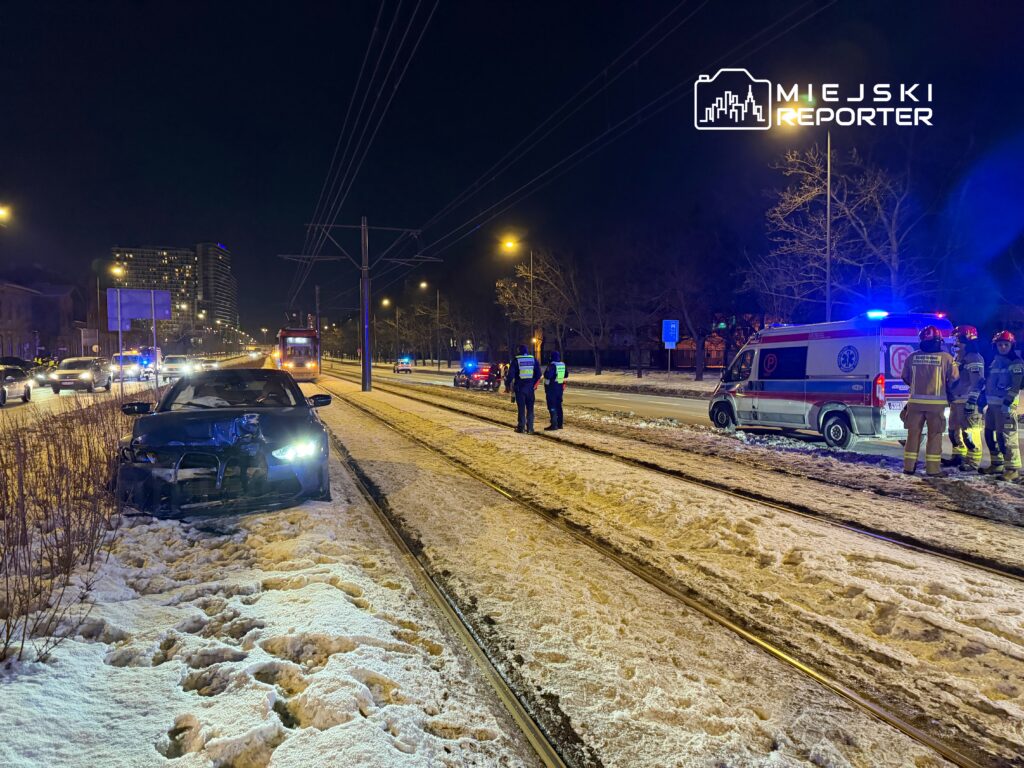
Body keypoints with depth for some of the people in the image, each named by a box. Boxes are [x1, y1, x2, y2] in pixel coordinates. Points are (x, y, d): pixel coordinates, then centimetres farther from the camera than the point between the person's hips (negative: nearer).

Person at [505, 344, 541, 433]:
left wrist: (507, 384, 5)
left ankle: (521, 427, 5)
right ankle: (530, 428, 5)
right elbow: (538, 374, 8)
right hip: (530, 387, 3)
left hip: (519, 387, -2)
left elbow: (511, 374, -8)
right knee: (530, 408, 7)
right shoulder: (533, 359, 6)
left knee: (521, 408, 3)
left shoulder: (516, 360, -5)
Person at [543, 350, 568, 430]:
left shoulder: (552, 365, -18)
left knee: (552, 407, -6)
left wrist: (546, 372, -7)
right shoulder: (563, 365, 8)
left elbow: (547, 375, -26)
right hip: (560, 387, 8)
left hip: (551, 388, -8)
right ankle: (559, 424, 20)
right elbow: (566, 375, 19)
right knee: (558, 406, 15)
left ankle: (554, 425, -9)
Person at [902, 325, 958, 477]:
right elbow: (954, 379, -2)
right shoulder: (946, 357, -5)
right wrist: (948, 393, 17)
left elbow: (905, 378, 10)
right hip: (936, 402, -2)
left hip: (915, 401, 2)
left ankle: (909, 466, 11)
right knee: (934, 435, 5)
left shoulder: (912, 357, 1)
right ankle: (932, 468, 4)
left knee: (913, 433, 9)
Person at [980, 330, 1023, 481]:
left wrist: (1007, 402, -23)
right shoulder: (995, 361, 18)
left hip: (1006, 405, -8)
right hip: (992, 404, 8)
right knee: (989, 433, 13)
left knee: (1006, 437, -10)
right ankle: (997, 464, 24)